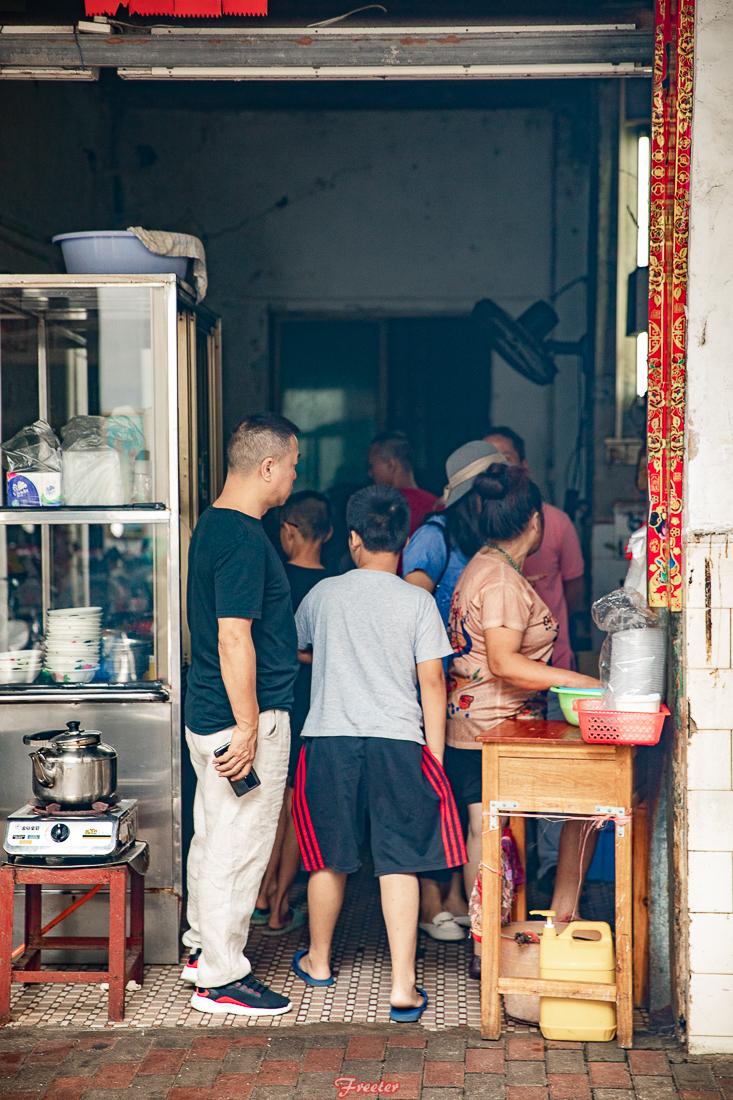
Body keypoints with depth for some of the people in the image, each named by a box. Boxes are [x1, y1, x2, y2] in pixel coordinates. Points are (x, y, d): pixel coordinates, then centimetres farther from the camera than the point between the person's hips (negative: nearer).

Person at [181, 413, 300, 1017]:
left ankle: (204, 948, 32)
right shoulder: (245, 538, -21)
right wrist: (247, 728, -22)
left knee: (214, 836, 19)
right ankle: (221, 978, 9)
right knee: (239, 845, -1)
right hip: (242, 718, -10)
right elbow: (234, 639, -24)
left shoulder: (214, 524, 11)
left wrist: (290, 652, 31)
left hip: (209, 713, 10)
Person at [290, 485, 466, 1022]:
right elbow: (432, 684, -2)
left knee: (330, 860, 16)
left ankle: (318, 960, 34)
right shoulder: (417, 601, -1)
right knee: (399, 864, 0)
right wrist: (435, 757, 4)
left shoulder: (324, 594, 5)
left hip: (330, 740, 2)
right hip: (398, 742, -2)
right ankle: (403, 987, -4)